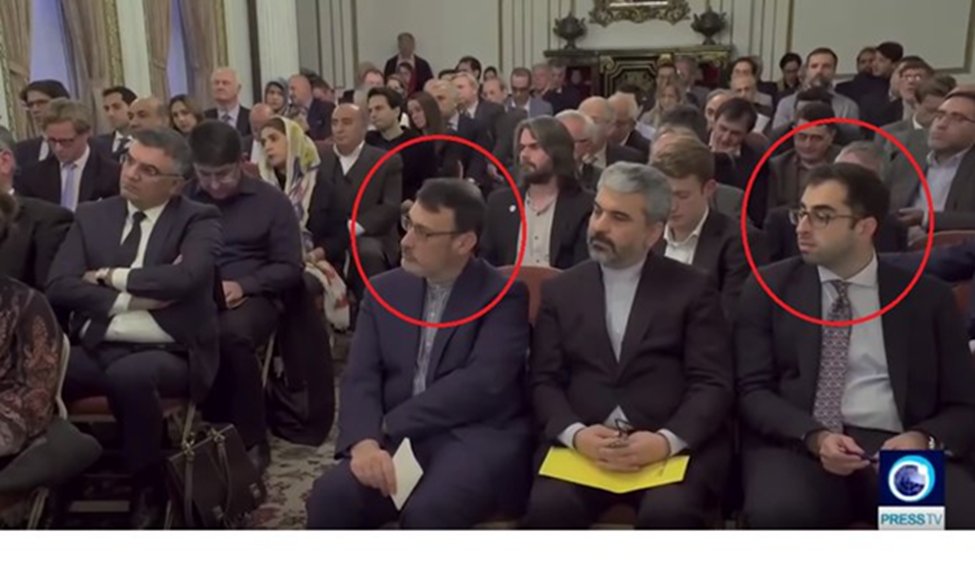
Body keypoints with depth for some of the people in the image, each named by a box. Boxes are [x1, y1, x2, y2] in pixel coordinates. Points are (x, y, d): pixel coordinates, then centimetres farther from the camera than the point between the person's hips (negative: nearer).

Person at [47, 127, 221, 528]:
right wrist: (133, 298, -10)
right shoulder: (91, 216, 13)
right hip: (95, 350, 4)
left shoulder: (198, 220, 1)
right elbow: (59, 287, 1)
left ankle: (149, 487, -11)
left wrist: (111, 276, -7)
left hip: (167, 355, -4)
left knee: (128, 374, -36)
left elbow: (186, 277, -19)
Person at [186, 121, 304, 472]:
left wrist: (243, 285, -13)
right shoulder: (182, 198, 12)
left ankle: (252, 442, -19)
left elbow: (290, 267, 3)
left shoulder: (270, 201, 6)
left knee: (232, 334, -38)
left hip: (250, 296, -2)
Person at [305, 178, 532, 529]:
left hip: (478, 439, -4)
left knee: (427, 512, -34)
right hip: (399, 441, 4)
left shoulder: (504, 295, -1)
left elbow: (482, 384, -15)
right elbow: (360, 379, 4)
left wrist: (388, 426, -14)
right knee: (329, 498, -25)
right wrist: (365, 441, -18)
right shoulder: (385, 289, 13)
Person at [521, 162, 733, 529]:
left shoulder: (692, 289, 8)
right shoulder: (560, 290, 14)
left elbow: (712, 384, 0)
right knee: (547, 508, -28)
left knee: (668, 512, -31)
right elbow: (544, 381, 7)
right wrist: (575, 434, -13)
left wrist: (667, 440, -17)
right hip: (581, 444, 1)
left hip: (674, 445, -1)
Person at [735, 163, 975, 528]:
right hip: (796, 443, -1)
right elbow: (752, 390, 2)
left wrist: (924, 440, -12)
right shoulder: (770, 287, 9)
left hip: (895, 447, 1)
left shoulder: (927, 297, 11)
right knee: (777, 512, -34)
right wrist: (814, 436, -16)